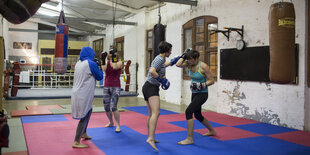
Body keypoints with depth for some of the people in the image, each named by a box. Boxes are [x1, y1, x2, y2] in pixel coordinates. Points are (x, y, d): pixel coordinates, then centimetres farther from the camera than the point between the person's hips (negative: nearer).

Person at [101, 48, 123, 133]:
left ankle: (118, 125, -5)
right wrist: (103, 59, -12)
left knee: (113, 107, -16)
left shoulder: (119, 63, 0)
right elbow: (104, 69, -11)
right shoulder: (107, 62, 9)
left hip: (115, 87, -5)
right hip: (106, 87, 5)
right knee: (106, 107, 7)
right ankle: (111, 122, 31)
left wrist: (113, 57, -15)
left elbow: (115, 67, -22)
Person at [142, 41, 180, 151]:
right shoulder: (160, 59, -11)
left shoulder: (160, 59, 19)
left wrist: (180, 57, 44)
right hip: (151, 87, -11)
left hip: (148, 88, 11)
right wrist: (162, 80, -15)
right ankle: (151, 138, -35)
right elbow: (152, 71, -26)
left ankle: (150, 137, 22)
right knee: (156, 113, -24)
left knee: (151, 114, 14)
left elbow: (165, 64, 43)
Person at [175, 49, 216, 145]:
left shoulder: (203, 66, -18)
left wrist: (201, 85, -25)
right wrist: (184, 55, -9)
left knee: (188, 111, -21)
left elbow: (212, 80, -14)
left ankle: (190, 139, -15)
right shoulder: (189, 64, 0)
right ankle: (212, 131, 45)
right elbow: (178, 64, -12)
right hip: (194, 93, 8)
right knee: (198, 115, 21)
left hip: (202, 94, -8)